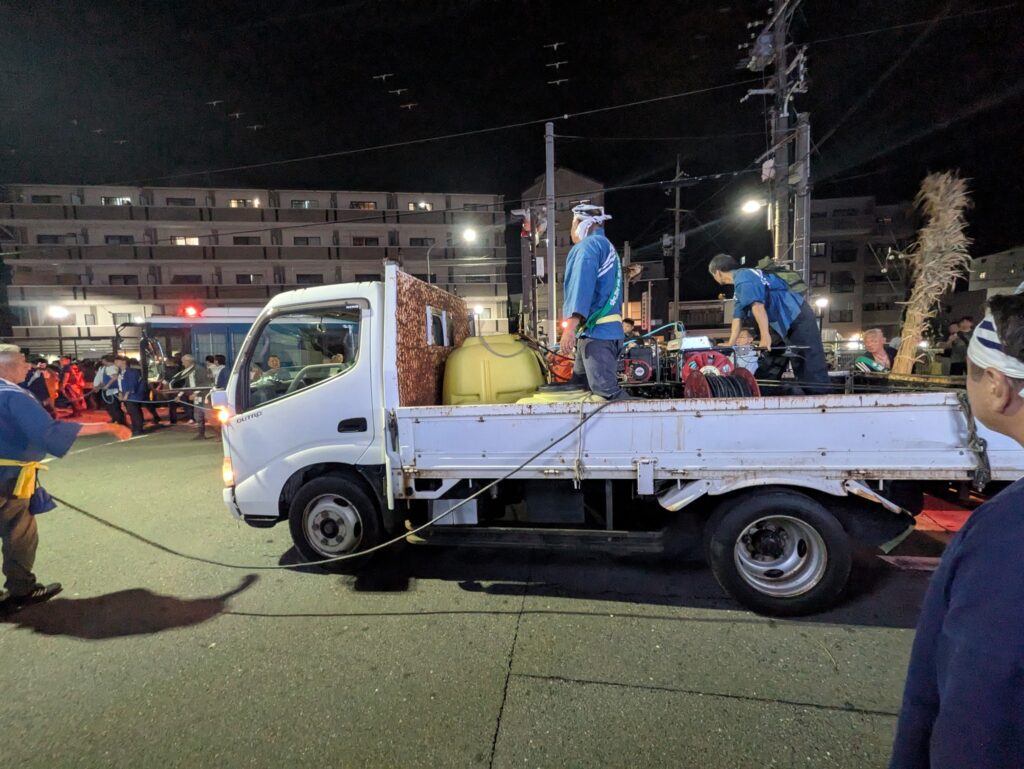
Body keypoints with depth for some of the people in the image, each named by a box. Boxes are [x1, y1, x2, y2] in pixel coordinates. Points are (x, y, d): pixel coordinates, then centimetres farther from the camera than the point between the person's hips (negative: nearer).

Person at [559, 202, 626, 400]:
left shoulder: (589, 245, -3)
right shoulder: (607, 247, 29)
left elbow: (582, 283, -19)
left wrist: (570, 326, -28)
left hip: (596, 332, -10)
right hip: (605, 331, 10)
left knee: (608, 393, -14)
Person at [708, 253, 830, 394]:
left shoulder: (743, 278, -16)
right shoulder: (740, 282, 16)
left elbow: (757, 306, -29)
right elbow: (738, 317, 17)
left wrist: (765, 336, -34)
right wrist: (730, 345, 17)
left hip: (797, 318, -10)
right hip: (781, 324, 10)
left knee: (809, 369, -8)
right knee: (767, 370, 12)